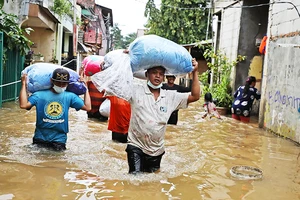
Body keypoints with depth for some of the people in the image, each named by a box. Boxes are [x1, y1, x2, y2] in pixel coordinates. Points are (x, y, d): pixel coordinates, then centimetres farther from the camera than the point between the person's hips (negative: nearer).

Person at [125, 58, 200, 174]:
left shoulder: (171, 97, 2)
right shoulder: (136, 91, -7)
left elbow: (195, 96, -1)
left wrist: (195, 72, -8)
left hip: (157, 150, 4)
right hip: (136, 146, -3)